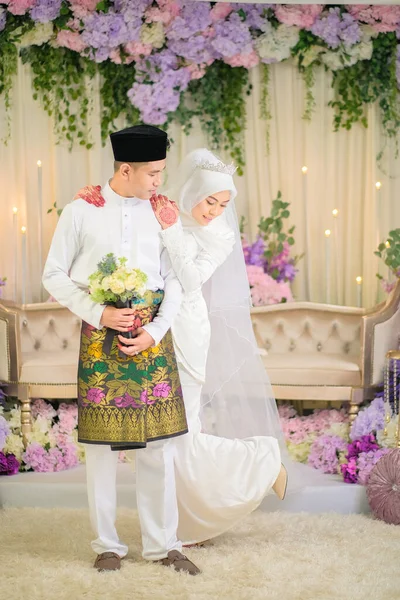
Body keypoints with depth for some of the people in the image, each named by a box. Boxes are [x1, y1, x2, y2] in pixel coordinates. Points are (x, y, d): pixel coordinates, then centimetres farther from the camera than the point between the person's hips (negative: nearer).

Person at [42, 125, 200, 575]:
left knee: (159, 444, 4)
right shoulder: (82, 210, -1)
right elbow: (54, 276, 1)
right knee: (102, 444, 4)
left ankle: (162, 544, 16)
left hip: (152, 336, 2)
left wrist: (155, 331, -8)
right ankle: (107, 544, 19)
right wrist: (99, 314, -12)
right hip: (100, 336, -2)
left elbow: (174, 279, 6)